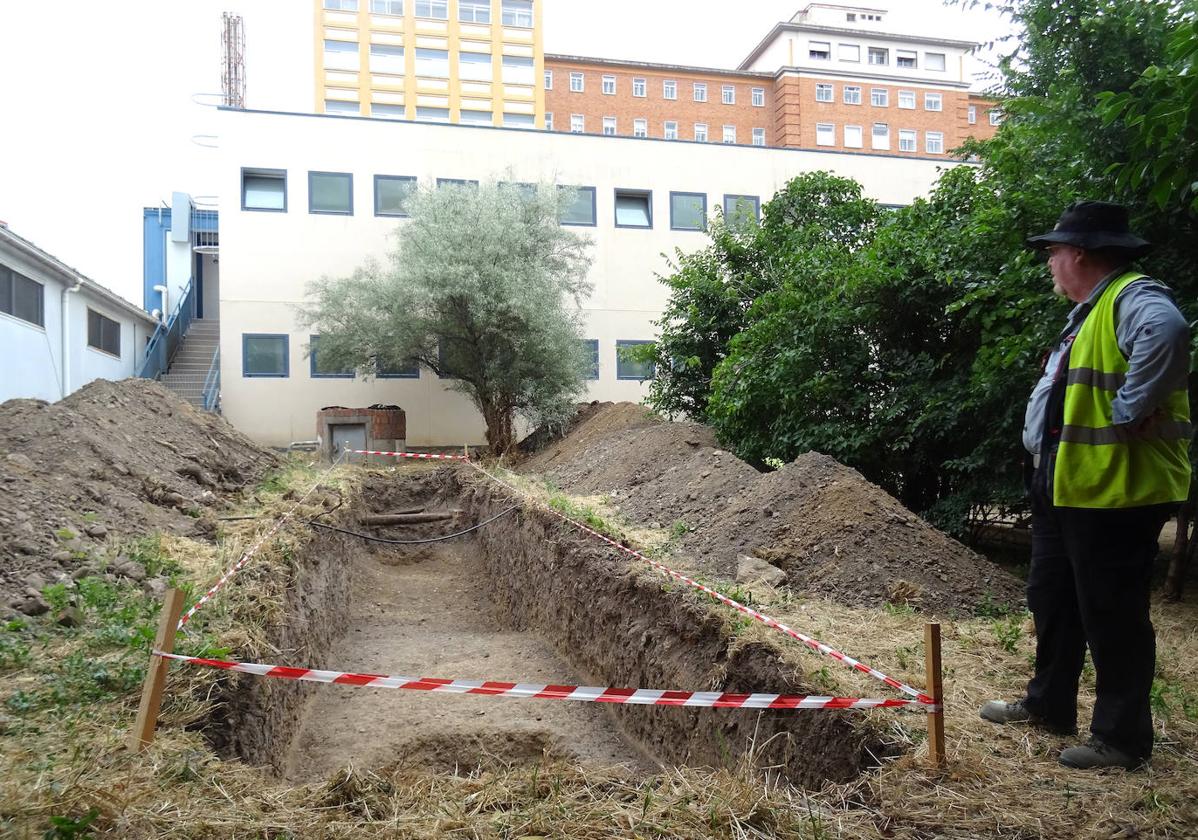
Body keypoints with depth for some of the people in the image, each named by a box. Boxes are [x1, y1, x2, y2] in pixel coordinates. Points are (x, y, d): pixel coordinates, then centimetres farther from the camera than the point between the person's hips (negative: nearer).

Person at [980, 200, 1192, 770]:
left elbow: (1166, 332, -38)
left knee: (1111, 616, 0)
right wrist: (1042, 452, 13)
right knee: (1052, 601, 19)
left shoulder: (1134, 298, -15)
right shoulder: (1089, 312, 19)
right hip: (1064, 487, 11)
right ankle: (1048, 704, 35)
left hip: (1115, 491, -11)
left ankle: (1121, 738, 14)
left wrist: (1129, 415, -31)